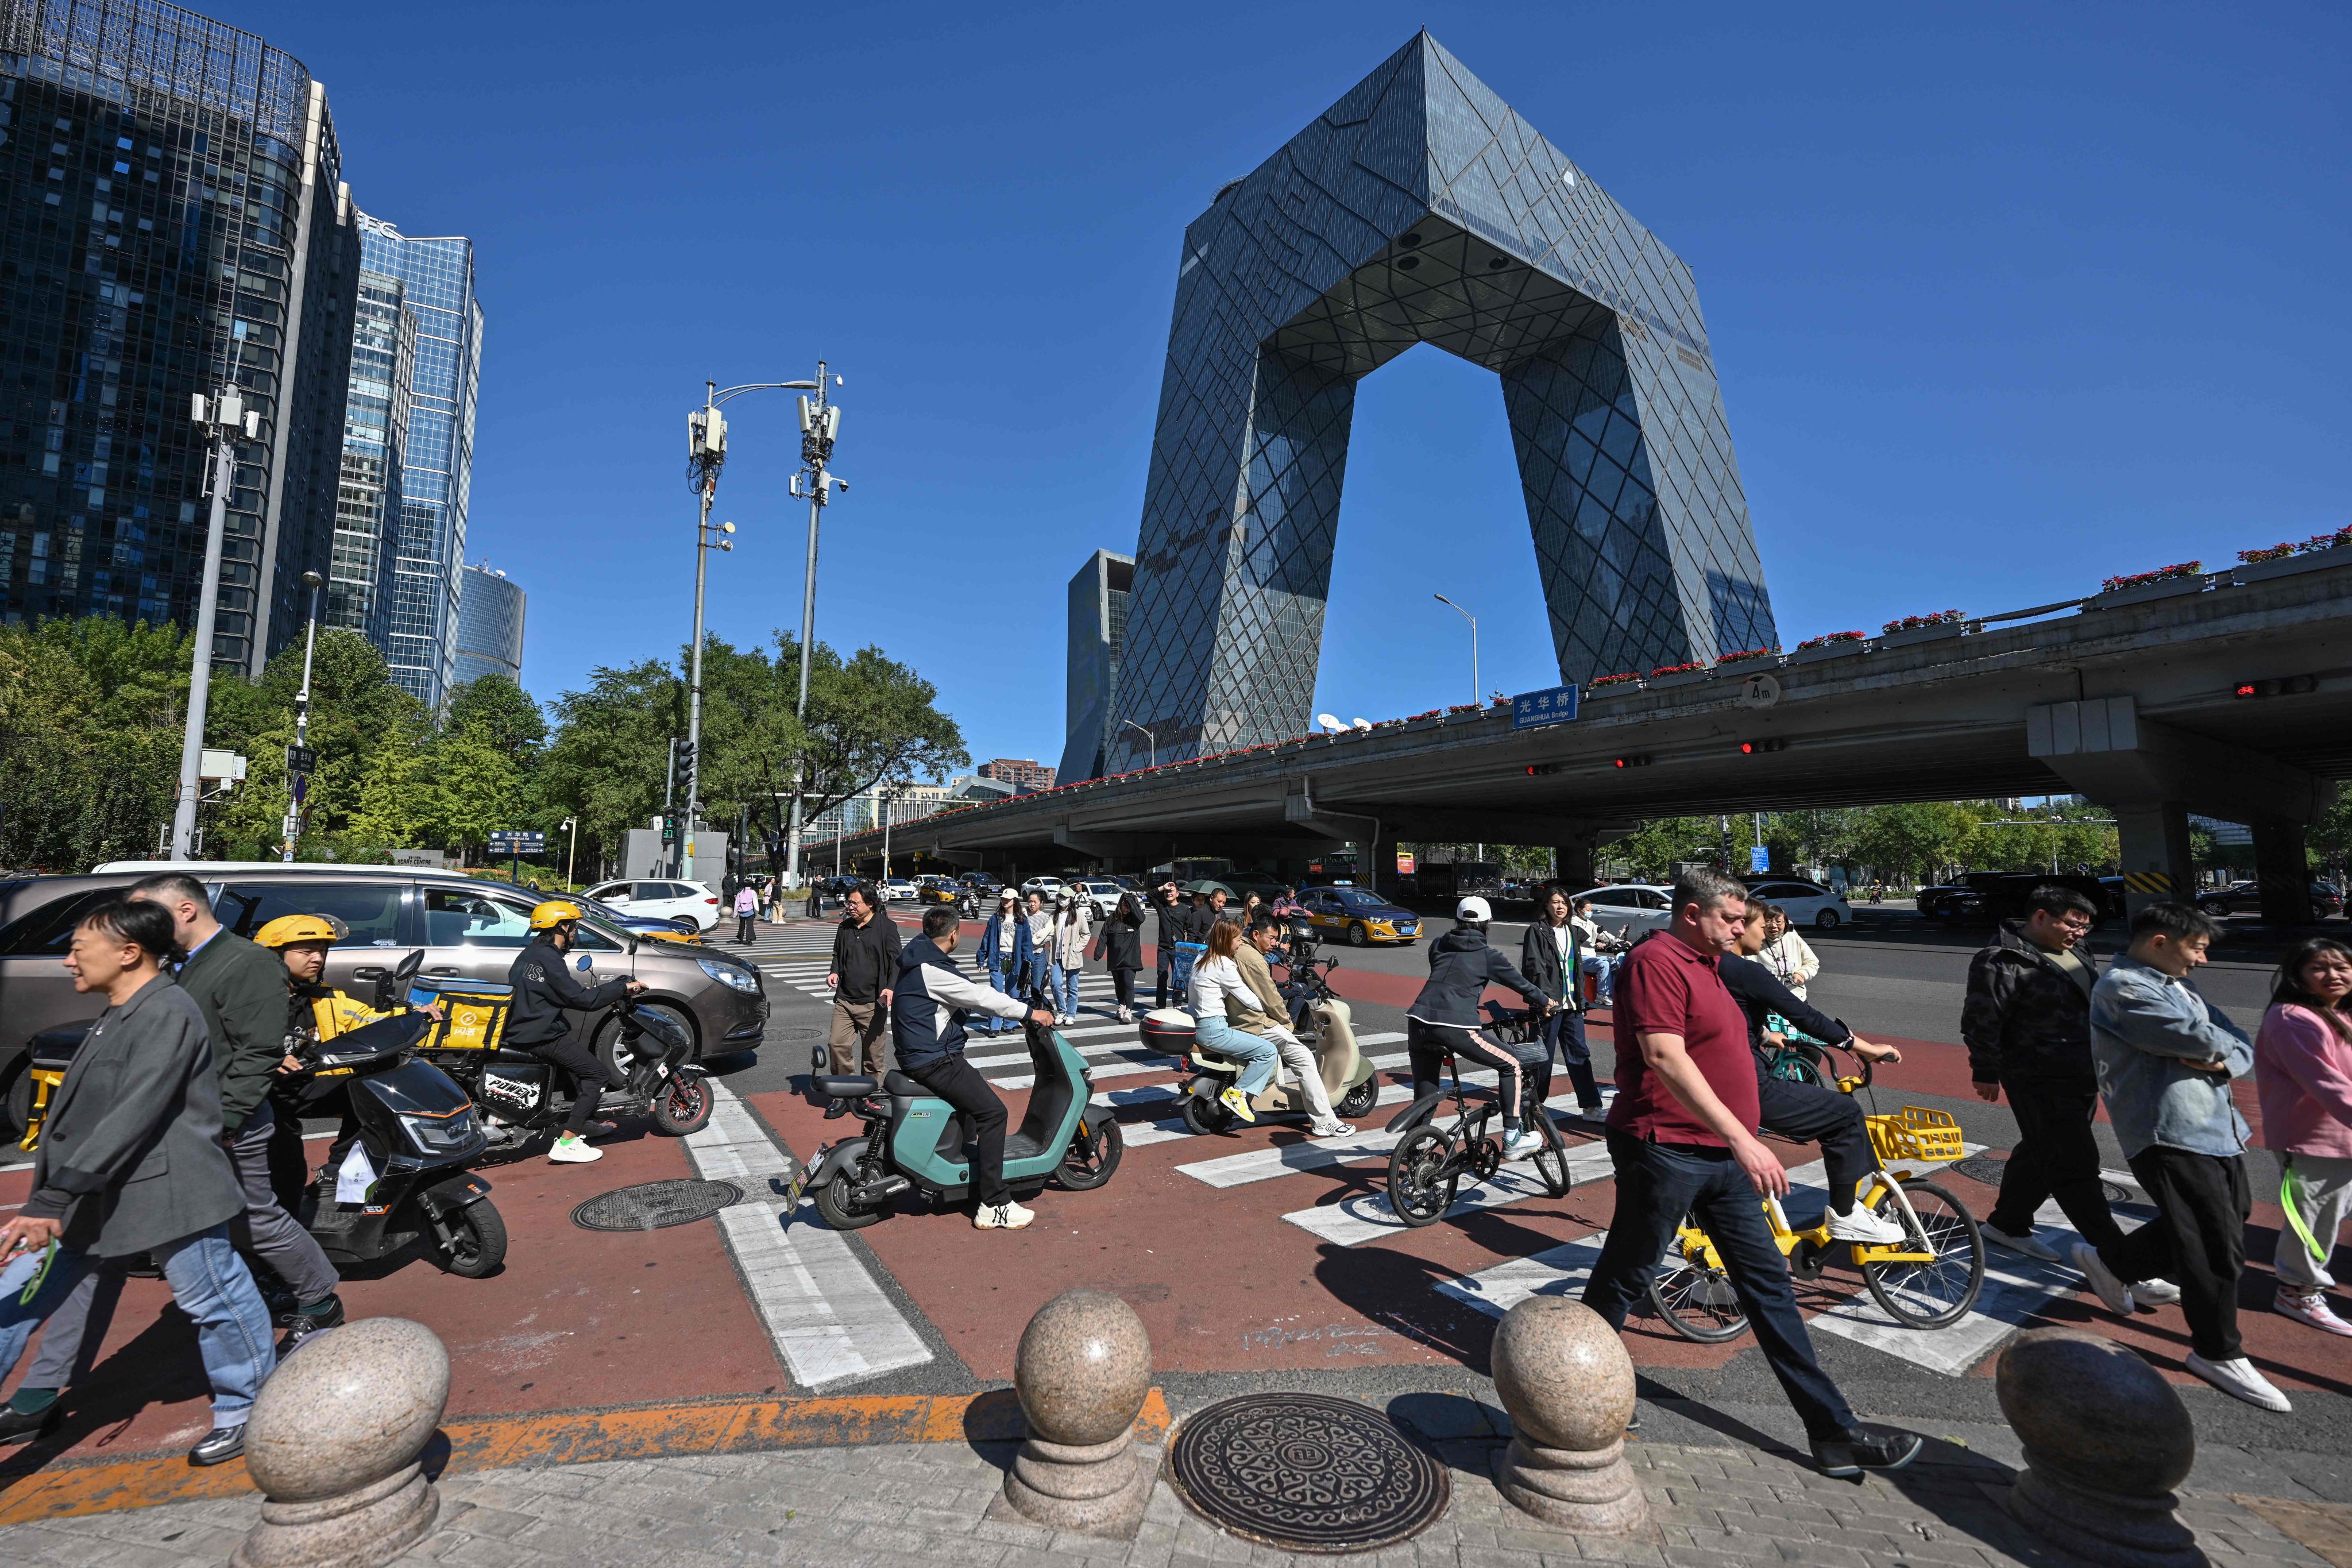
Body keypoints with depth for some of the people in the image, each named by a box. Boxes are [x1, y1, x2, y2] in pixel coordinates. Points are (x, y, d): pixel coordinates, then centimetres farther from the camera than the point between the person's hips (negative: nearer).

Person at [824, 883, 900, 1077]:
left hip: (873, 1003, -5)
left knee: (872, 1053, 4)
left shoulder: (887, 927, -5)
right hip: (844, 1000, 5)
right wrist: (834, 972, 5)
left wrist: (891, 987, -23)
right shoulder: (845, 927, 12)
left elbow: (896, 961, -8)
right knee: (836, 1044, -3)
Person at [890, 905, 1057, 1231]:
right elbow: (980, 996, -19)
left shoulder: (919, 962, 12)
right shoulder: (932, 969, -20)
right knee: (992, 1111, -13)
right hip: (934, 1060, -11)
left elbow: (971, 996, 18)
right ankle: (993, 1206, -12)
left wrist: (1020, 1011, 17)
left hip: (917, 1055, 11)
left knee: (975, 1094, 29)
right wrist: (1030, 1013, -11)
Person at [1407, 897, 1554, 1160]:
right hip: (1455, 1027, -5)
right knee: (1512, 1065, 13)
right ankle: (1512, 1141, 14)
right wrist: (1544, 1002, 39)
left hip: (1418, 1023, 5)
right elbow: (1519, 982, 20)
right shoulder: (1488, 955, 8)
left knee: (1424, 1095, 17)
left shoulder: (1438, 946, 19)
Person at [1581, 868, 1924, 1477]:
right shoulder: (1657, 961, -18)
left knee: (1768, 1280, 13)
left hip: (1721, 1154, 10)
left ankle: (1834, 1430, 22)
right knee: (1623, 1279, 6)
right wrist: (1741, 1138, -29)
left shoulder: (1704, 965, 15)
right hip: (1666, 1151, -10)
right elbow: (1667, 1061, -27)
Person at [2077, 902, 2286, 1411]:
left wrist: (2220, 1061, -10)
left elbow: (2241, 1048, 14)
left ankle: (2111, 1262, 33)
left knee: (2230, 1223, 19)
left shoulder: (2180, 985, 18)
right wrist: (2224, 1046, 1)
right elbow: (2197, 1038, -22)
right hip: (2169, 1135, -10)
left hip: (2219, 1128, 10)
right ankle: (2218, 1354, 15)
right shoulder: (2121, 987, -14)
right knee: (2217, 1248, -3)